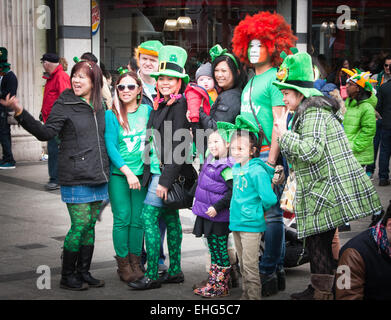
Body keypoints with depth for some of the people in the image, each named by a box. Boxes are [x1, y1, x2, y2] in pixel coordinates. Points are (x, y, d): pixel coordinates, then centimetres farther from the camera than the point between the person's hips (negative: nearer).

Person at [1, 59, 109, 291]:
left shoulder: (100, 106, 11)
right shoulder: (65, 104, -5)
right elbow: (46, 132, -18)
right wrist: (21, 113, -28)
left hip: (98, 176, 6)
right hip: (75, 178, -5)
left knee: (90, 225, 9)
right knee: (80, 225, -6)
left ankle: (83, 272, 20)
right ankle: (67, 276, 6)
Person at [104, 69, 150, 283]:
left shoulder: (147, 111, 7)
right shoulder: (111, 115, -2)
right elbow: (110, 146, -8)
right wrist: (127, 172, -16)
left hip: (142, 173, 2)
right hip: (118, 174, -2)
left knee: (138, 219, 4)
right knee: (122, 218, -2)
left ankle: (135, 262, 14)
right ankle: (123, 264, 8)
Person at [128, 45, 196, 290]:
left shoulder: (179, 105, -14)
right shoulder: (159, 104, 13)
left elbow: (178, 146, -19)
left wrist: (165, 180, -22)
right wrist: (150, 174, 12)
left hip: (168, 172, -9)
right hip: (157, 171, 9)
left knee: (149, 216, -8)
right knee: (170, 218, 12)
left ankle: (152, 276, -3)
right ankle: (175, 270, 20)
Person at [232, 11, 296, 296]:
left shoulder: (275, 78, -7)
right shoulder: (251, 81, 19)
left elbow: (279, 121, -13)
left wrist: (272, 159, -18)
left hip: (268, 155, -9)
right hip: (251, 155, 9)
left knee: (271, 214, -5)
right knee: (266, 215, 12)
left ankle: (268, 275, -2)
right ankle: (277, 271, 20)